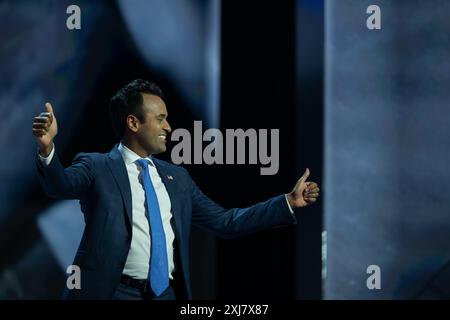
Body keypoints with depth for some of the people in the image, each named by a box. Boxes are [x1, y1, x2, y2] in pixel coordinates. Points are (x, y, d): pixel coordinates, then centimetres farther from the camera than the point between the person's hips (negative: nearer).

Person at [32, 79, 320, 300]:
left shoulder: (177, 177, 15)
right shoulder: (96, 168, -1)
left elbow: (225, 222, 15)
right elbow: (60, 185, -21)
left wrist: (289, 202, 10)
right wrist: (47, 148, -42)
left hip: (168, 293, 5)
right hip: (115, 291, -5)